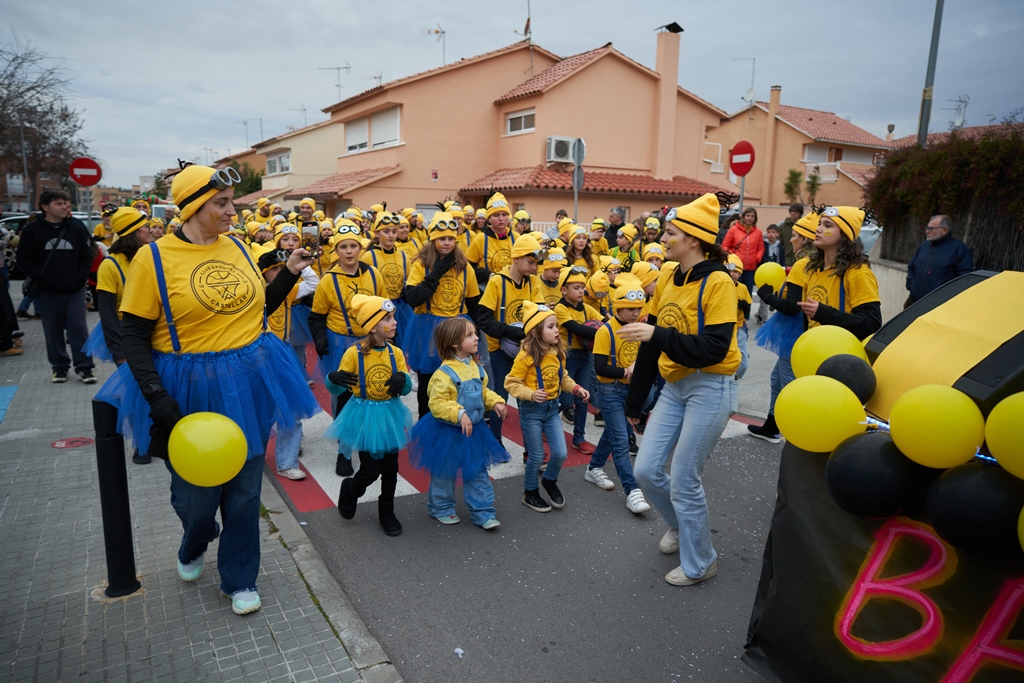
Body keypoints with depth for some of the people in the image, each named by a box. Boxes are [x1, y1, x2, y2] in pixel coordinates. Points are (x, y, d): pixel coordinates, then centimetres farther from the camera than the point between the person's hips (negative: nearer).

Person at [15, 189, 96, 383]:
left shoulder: (77, 226, 2)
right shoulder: (32, 229, -2)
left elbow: (87, 255, 6)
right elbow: (24, 259, 0)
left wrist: (80, 278, -4)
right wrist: (41, 278, -10)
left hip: (75, 289, 0)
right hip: (47, 291, 0)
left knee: (78, 329, -1)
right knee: (53, 331, 8)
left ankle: (84, 367, 5)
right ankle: (60, 367, 20)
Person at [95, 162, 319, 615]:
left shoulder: (236, 247, 3)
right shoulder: (153, 258, -10)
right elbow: (133, 334, -9)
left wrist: (290, 273, 4)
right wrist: (157, 398, -18)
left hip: (249, 381, 4)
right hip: (190, 390, -3)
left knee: (244, 489, 12)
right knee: (196, 491, 13)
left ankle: (239, 578, 31)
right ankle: (194, 547, 49)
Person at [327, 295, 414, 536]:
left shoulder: (396, 353, -3)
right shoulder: (354, 353, -14)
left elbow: (407, 389, 0)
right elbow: (336, 389, -10)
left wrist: (403, 379, -23)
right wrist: (333, 379, -33)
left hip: (390, 415, 4)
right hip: (364, 416, -4)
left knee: (390, 468, 11)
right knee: (371, 470, 0)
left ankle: (386, 512, 32)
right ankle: (350, 489, 34)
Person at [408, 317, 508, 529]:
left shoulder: (475, 367, 0)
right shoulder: (445, 373, -24)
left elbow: (483, 392, 14)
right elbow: (437, 403, -26)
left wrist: (495, 401, -3)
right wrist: (459, 414, -35)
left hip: (473, 431, 7)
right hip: (448, 432, -6)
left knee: (478, 471, 11)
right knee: (444, 472, 13)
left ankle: (482, 512, 22)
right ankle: (440, 508, 34)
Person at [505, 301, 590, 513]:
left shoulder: (558, 353, -1)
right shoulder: (526, 356, -20)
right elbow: (511, 383, -16)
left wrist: (576, 388, -3)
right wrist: (531, 394, -29)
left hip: (552, 408, 6)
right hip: (531, 410, -5)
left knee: (560, 453, 5)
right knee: (537, 456, 5)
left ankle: (550, 481, 36)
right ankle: (530, 493, 29)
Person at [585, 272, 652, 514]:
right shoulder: (606, 331, -17)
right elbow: (600, 367, -19)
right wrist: (625, 373, -23)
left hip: (630, 388, 7)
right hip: (611, 390, -7)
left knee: (612, 431, 19)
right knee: (621, 441, -7)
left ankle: (594, 469, 38)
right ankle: (632, 490, -5)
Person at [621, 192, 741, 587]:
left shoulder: (717, 282, -14)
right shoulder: (667, 279, 7)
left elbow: (714, 350, -21)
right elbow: (651, 346, 11)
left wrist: (659, 336, -30)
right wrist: (635, 402, 15)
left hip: (709, 389, -7)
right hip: (674, 387, 7)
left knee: (683, 480, -1)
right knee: (646, 470, 6)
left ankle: (700, 563, 23)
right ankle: (680, 525, 36)